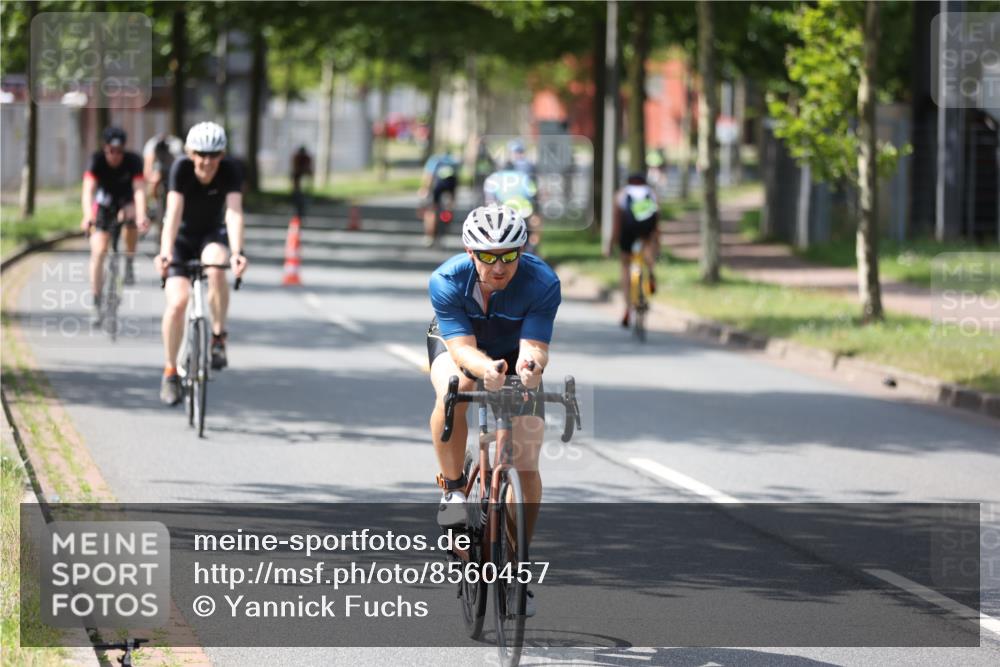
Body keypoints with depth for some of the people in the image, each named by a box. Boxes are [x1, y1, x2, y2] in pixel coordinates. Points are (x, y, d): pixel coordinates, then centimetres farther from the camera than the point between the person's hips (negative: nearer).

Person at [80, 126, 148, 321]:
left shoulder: (133, 161, -23)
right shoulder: (97, 160, -24)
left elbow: (138, 190, -35)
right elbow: (88, 191, -35)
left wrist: (141, 216, -52)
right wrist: (88, 216, -52)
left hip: (126, 203, 0)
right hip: (103, 206, 0)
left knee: (130, 218, -36)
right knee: (98, 252, -12)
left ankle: (129, 265, -15)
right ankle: (96, 303, -5)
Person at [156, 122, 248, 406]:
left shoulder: (230, 171, -21)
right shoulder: (181, 169, -24)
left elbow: (234, 212, -33)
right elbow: (173, 212, -34)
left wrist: (237, 252, -49)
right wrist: (165, 252, -48)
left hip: (213, 234, 0)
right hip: (182, 236, 0)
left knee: (216, 268, -35)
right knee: (177, 301, -19)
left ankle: (218, 337, -14)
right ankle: (170, 372, -1)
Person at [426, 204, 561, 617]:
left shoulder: (542, 284, -32)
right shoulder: (447, 281, -32)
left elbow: (534, 346, -38)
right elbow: (463, 348, -38)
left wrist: (530, 364, -62)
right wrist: (487, 369, -60)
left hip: (515, 354, 1)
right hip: (455, 345, -1)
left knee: (526, 466, -8)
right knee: (455, 388, -38)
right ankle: (452, 488, -18)